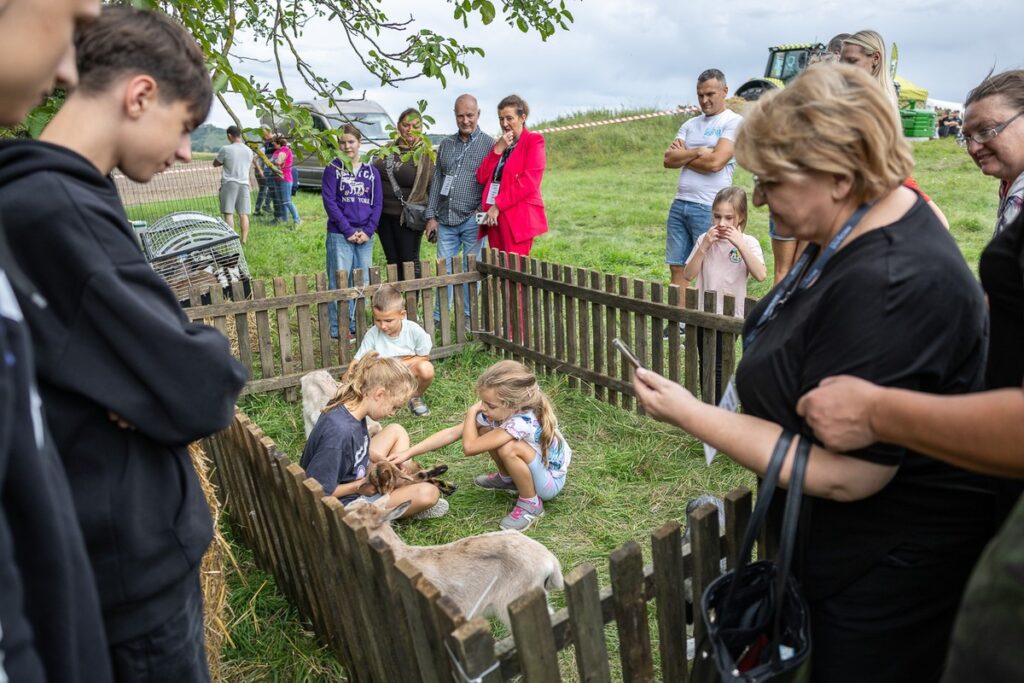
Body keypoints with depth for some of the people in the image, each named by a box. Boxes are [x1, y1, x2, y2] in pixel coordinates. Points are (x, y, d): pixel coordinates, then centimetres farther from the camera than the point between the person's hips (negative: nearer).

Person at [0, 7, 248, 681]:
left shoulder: (61, 195, 8)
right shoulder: (55, 209, -25)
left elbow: (122, 344, 11)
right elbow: (199, 393, -27)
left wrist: (188, 354, -10)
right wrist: (211, 362, -6)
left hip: (123, 534, 9)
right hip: (133, 551, -9)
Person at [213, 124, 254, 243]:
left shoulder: (226, 149, -9)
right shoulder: (249, 150, 7)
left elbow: (215, 164, 3)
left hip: (229, 184, -4)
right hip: (244, 184, 4)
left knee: (229, 213, -1)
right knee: (243, 214, 5)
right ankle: (244, 239, 3)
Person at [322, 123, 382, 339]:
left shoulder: (371, 171, 9)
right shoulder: (333, 169, 0)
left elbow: (378, 203, 6)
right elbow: (329, 202, -7)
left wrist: (368, 231, -7)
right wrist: (348, 231, -13)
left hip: (365, 235, 4)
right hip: (340, 234, -3)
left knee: (363, 282, 8)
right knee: (340, 282, -2)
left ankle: (357, 326, 19)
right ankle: (338, 329, 5)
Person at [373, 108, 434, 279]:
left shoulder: (425, 154, -6)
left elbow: (433, 187, -8)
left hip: (407, 217, -5)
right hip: (383, 214, 5)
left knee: (409, 261, 0)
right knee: (392, 261, 12)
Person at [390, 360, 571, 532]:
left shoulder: (523, 422, -38)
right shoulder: (498, 411, -14)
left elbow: (469, 447, -36)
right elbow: (452, 433, -10)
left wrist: (472, 411, -20)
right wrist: (408, 453, -14)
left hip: (551, 481, -8)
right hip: (533, 469, 8)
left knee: (508, 448, -33)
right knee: (484, 430, -4)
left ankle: (531, 504, -9)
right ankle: (508, 479, 19)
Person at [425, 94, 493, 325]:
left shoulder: (489, 144, 1)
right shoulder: (446, 144, 14)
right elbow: (436, 181, 15)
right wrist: (431, 216, 10)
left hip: (472, 219, -4)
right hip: (446, 219, 4)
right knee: (444, 269, 6)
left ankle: (469, 319, 14)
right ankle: (438, 318, 13)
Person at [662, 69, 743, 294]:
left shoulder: (734, 122, -2)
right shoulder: (690, 124, 17)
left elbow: (715, 162, -14)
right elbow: (668, 160, 5)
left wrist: (682, 155, 0)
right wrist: (697, 152, -9)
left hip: (709, 208, -6)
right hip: (679, 204, 6)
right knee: (677, 267, 7)